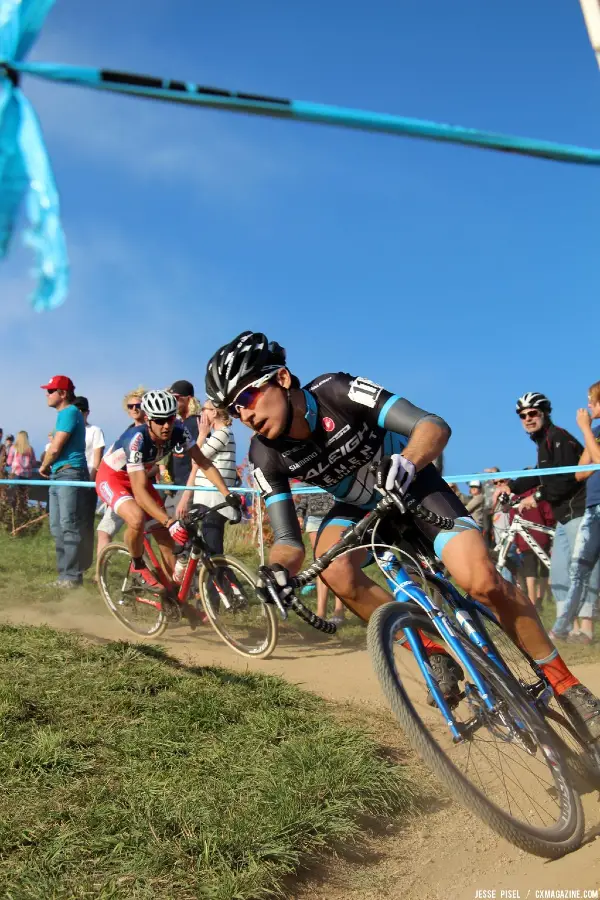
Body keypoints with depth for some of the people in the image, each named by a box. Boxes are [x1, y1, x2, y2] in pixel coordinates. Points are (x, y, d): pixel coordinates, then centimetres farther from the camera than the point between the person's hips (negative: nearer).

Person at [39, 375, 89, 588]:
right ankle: (64, 574, 16)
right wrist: (48, 467, 7)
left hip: (70, 474, -10)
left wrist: (43, 466, 1)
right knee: (57, 528, 11)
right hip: (58, 475, 10)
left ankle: (72, 576, -7)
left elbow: (55, 448, -16)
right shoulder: (63, 414, 19)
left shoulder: (69, 412, -12)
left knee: (69, 527, -10)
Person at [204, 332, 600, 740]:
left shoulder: (336, 391, -30)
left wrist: (406, 462, -56)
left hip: (412, 485, -3)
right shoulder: (266, 456, -19)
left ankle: (562, 679, 1)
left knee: (482, 580, -23)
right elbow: (290, 540, -20)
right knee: (336, 571, -30)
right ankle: (435, 654, -9)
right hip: (359, 504, 4)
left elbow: (435, 425, -34)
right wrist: (277, 567, -43)